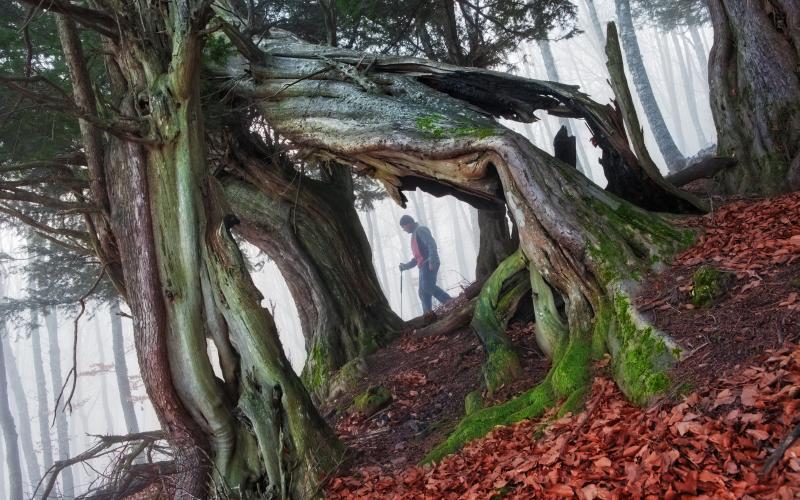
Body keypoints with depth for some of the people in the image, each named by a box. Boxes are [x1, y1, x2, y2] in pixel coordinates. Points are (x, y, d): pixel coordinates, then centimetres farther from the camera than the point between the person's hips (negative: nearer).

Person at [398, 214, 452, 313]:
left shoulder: (421, 230, 1)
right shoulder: (414, 235, 30)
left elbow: (431, 244, -15)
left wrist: (432, 261, -26)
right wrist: (405, 266, 23)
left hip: (429, 264, -10)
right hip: (423, 266, 10)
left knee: (427, 286, -27)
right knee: (423, 293, 0)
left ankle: (449, 302, -29)